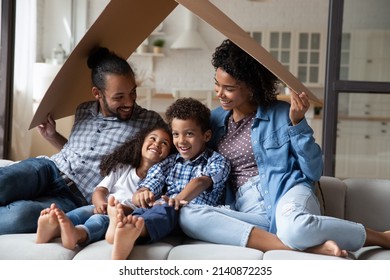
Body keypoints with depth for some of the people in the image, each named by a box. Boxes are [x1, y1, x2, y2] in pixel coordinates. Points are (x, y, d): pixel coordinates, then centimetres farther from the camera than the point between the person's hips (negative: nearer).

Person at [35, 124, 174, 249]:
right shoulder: (122, 168, 24)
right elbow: (99, 190, 11)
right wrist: (100, 203, -15)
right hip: (104, 209, 4)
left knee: (101, 219, -36)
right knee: (83, 211, -30)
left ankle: (77, 234, -70)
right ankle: (53, 228, -63)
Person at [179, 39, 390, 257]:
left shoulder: (281, 113, 3)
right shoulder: (214, 119, 14)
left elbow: (313, 172, 1)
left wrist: (297, 123, -9)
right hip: (247, 210, 4)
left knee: (294, 226, -42)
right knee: (187, 215, -29)